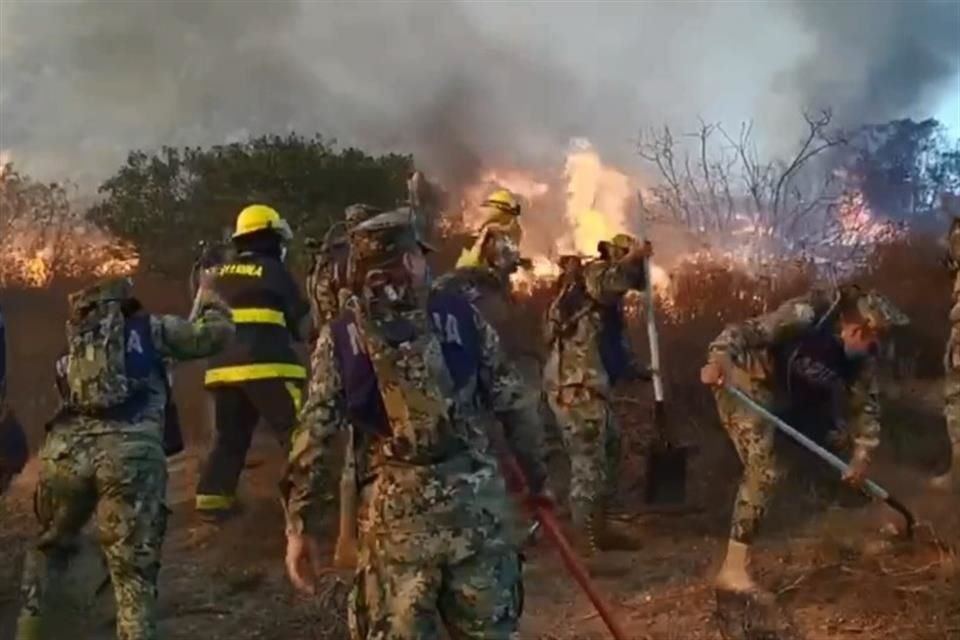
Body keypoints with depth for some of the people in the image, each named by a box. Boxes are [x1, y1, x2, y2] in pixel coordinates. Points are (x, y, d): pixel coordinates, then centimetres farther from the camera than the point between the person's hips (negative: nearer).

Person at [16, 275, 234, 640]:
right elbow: (217, 333, 15)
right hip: (130, 451, -3)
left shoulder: (76, 340, 29)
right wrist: (210, 304, 38)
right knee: (133, 566, 4)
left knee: (50, 545, 29)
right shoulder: (150, 327, 17)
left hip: (66, 447, 4)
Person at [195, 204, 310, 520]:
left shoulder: (218, 275, 15)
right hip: (265, 367, -6)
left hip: (224, 366, 7)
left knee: (229, 437, 15)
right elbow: (301, 321, 4)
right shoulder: (272, 270, -2)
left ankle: (212, 498, 12)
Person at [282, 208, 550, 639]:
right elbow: (514, 406, 6)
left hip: (395, 513, -1)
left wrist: (300, 526, 4)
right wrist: (537, 477, 18)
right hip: (474, 502, 1)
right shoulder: (462, 318, 5)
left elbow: (313, 439, -1)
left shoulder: (339, 339, 3)